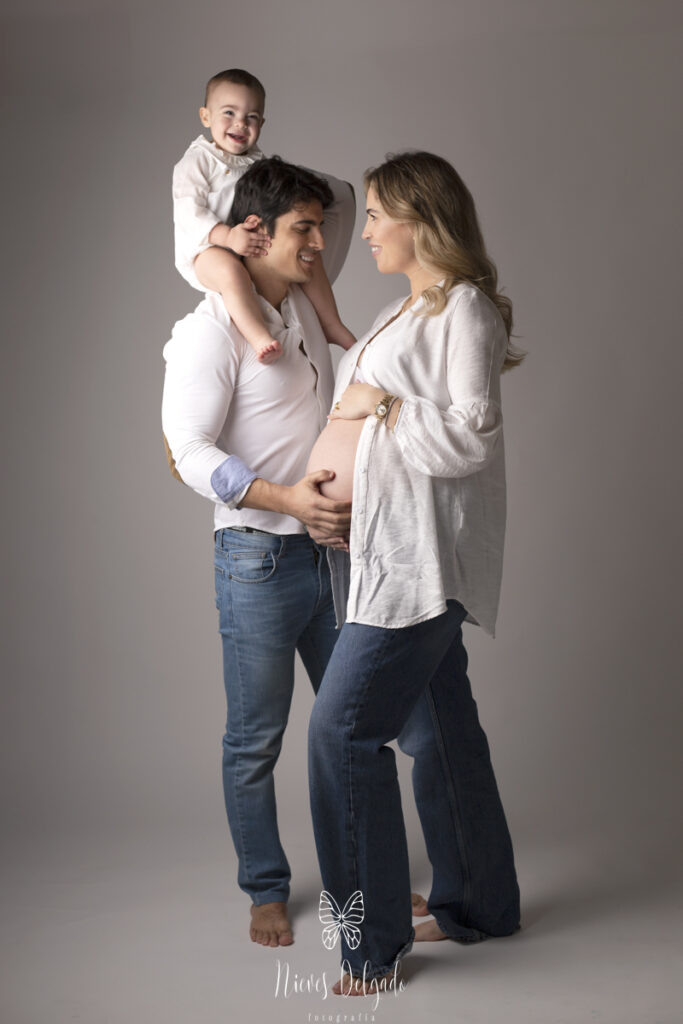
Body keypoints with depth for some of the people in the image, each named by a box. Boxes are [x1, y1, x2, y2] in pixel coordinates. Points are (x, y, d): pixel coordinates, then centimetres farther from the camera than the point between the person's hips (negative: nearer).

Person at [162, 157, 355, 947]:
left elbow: (344, 197, 22)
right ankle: (265, 890, 24)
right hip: (260, 560, -7)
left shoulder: (306, 302, 8)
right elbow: (189, 450, -19)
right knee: (256, 740, 6)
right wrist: (286, 498, -29)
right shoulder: (210, 332, -13)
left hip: (333, 546, 7)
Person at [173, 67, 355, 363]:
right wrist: (227, 236, -33)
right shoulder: (196, 162, -8)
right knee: (230, 270, -39)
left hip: (253, 248, 7)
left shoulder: (257, 163, 12)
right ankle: (260, 337, -49)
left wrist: (261, 221, -19)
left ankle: (332, 326, 11)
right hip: (205, 250, -7)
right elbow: (188, 213, -18)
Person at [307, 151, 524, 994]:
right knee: (436, 727, 15)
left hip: (421, 558, -9)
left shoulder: (467, 311, -10)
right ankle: (476, 904, 28)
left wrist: (381, 406, -13)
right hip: (381, 547, 9)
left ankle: (374, 939, 0)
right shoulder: (403, 313, 18)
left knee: (343, 727, -11)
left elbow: (471, 436, -18)